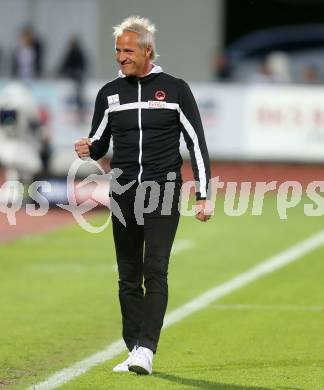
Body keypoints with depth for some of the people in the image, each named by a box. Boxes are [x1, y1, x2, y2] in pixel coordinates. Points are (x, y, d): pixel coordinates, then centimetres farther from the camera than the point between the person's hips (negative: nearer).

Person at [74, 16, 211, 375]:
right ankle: (134, 352, 12)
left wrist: (202, 195, -4)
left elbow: (196, 143, 2)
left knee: (155, 271, -14)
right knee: (128, 276, 5)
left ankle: (146, 351, -19)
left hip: (163, 190, -4)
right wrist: (88, 149, -8)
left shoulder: (175, 89, 1)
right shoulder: (110, 93, 10)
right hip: (124, 193, 4)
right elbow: (100, 144, 17)